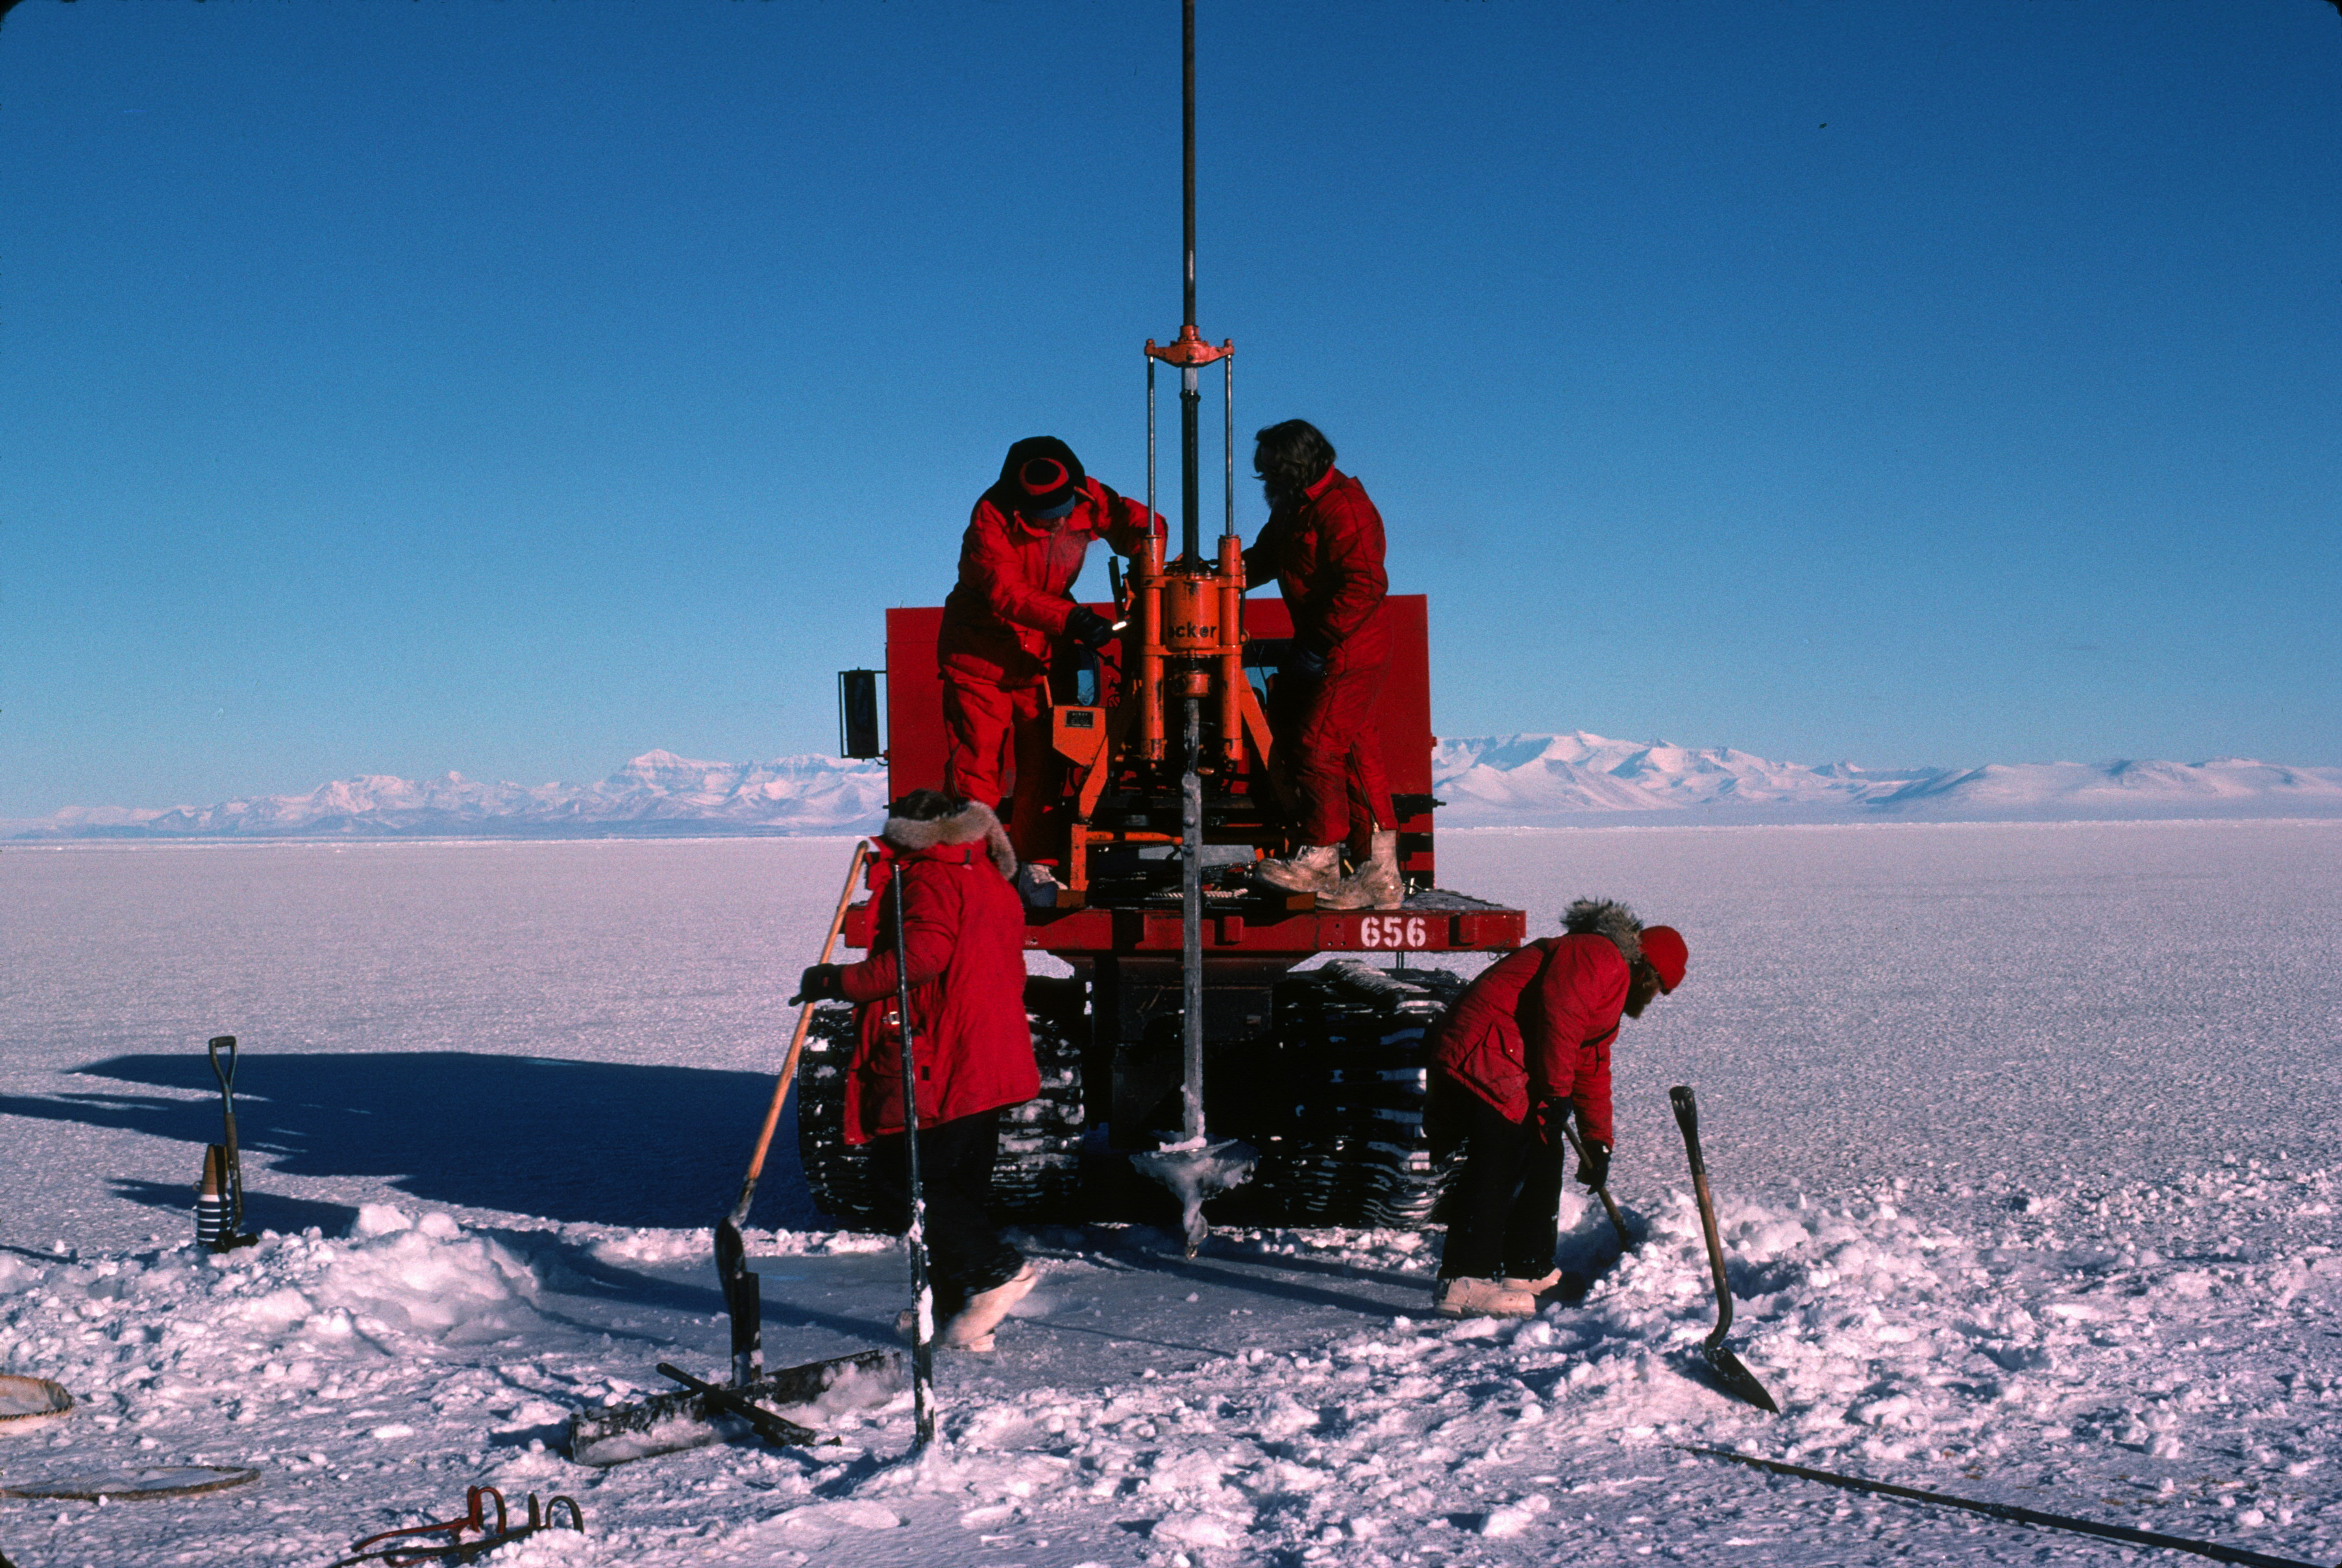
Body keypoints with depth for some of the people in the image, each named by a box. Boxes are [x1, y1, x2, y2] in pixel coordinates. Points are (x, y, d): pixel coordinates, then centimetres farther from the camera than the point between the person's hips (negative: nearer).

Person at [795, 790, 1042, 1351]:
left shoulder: (928, 878, -7)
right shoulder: (993, 882, 21)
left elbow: (920, 957, -21)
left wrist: (839, 981, -14)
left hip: (937, 1068, -9)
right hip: (991, 1067, 9)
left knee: (901, 1173, -5)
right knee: (960, 1186, 12)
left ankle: (995, 1270, -12)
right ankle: (956, 1306, 14)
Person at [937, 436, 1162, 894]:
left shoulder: (1087, 499, -10)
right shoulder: (992, 516, -24)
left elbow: (1139, 522, 4)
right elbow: (1005, 591, -34)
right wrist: (1070, 618, -45)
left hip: (1038, 655, 4)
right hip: (979, 654, -4)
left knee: (1043, 765, 3)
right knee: (977, 769, -6)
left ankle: (1035, 866, 13)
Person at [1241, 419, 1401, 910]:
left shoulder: (1341, 508, -18)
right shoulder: (1296, 506, 13)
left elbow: (1365, 585, -24)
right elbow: (1264, 559, 22)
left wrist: (1319, 643, -23)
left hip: (1349, 653, -10)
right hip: (1321, 651, 10)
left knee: (1316, 746, -10)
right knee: (1355, 754, 8)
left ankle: (1318, 862, 0)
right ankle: (1380, 877, 11)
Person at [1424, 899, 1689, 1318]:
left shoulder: (1611, 989, 28)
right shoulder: (1601, 958, -6)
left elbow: (1593, 1071, 33)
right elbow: (1557, 1009, -22)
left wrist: (1598, 1145, 32)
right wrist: (1556, 1091, -18)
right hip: (1484, 1059, -11)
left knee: (1542, 1162, 16)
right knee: (1494, 1168, -16)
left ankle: (1527, 1271, 25)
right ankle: (1465, 1282, -18)